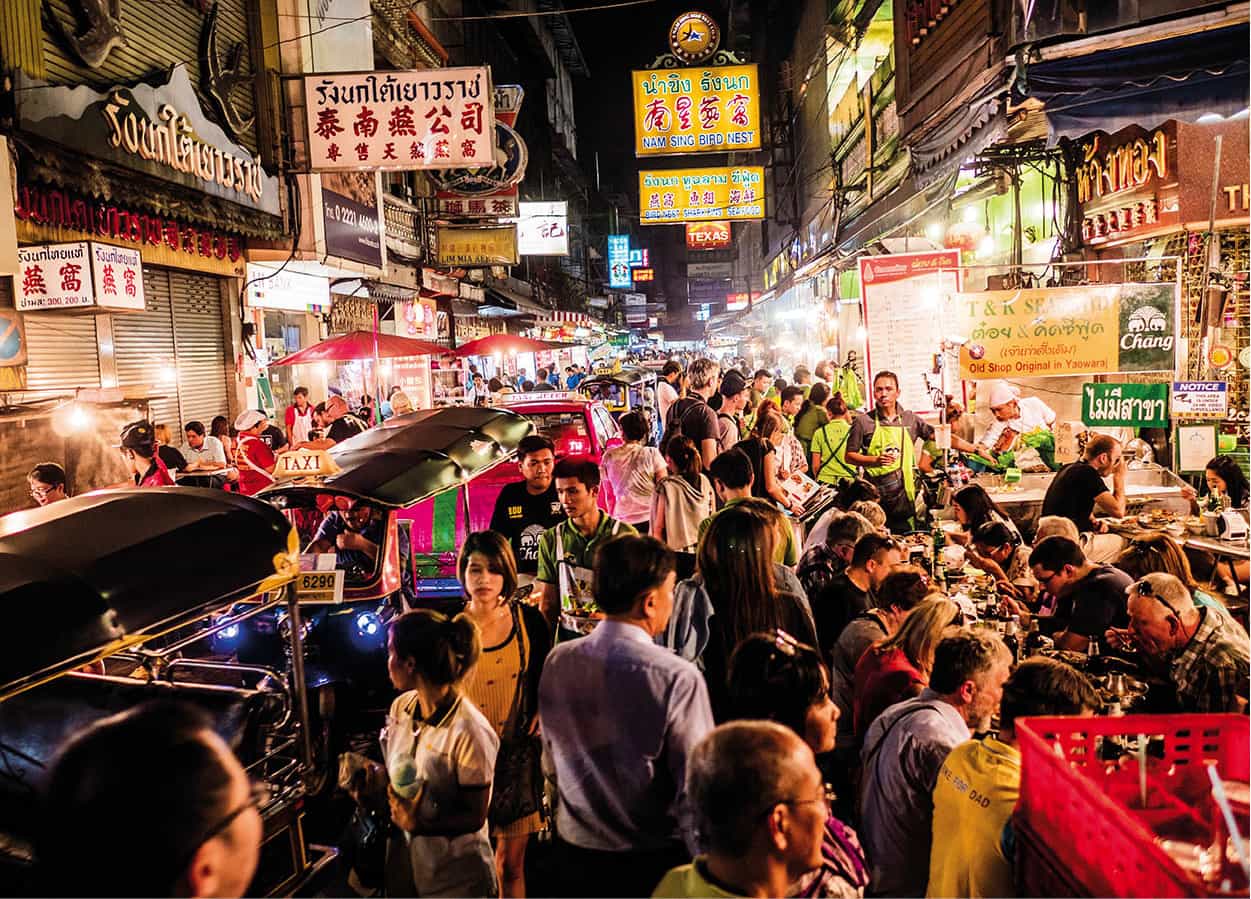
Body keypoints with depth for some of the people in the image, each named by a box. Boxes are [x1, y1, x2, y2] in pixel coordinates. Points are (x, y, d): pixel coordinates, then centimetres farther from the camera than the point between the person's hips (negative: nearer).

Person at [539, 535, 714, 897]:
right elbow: (696, 790, -20)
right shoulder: (678, 678, -24)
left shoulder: (557, 662, -8)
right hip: (654, 863, -4)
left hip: (572, 855, 4)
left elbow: (551, 766, 5)